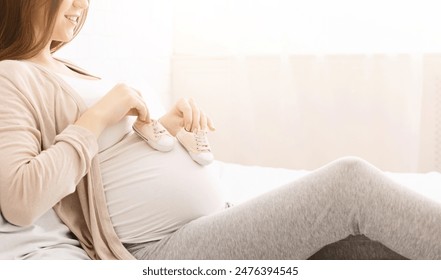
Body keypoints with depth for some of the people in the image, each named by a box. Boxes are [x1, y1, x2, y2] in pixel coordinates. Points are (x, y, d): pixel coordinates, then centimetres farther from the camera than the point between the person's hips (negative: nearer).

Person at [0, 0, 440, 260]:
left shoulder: (65, 70, 21)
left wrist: (165, 127, 8)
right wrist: (95, 117, -14)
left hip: (214, 219, 9)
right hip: (162, 249, -9)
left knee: (375, 249, -3)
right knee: (350, 181, -20)